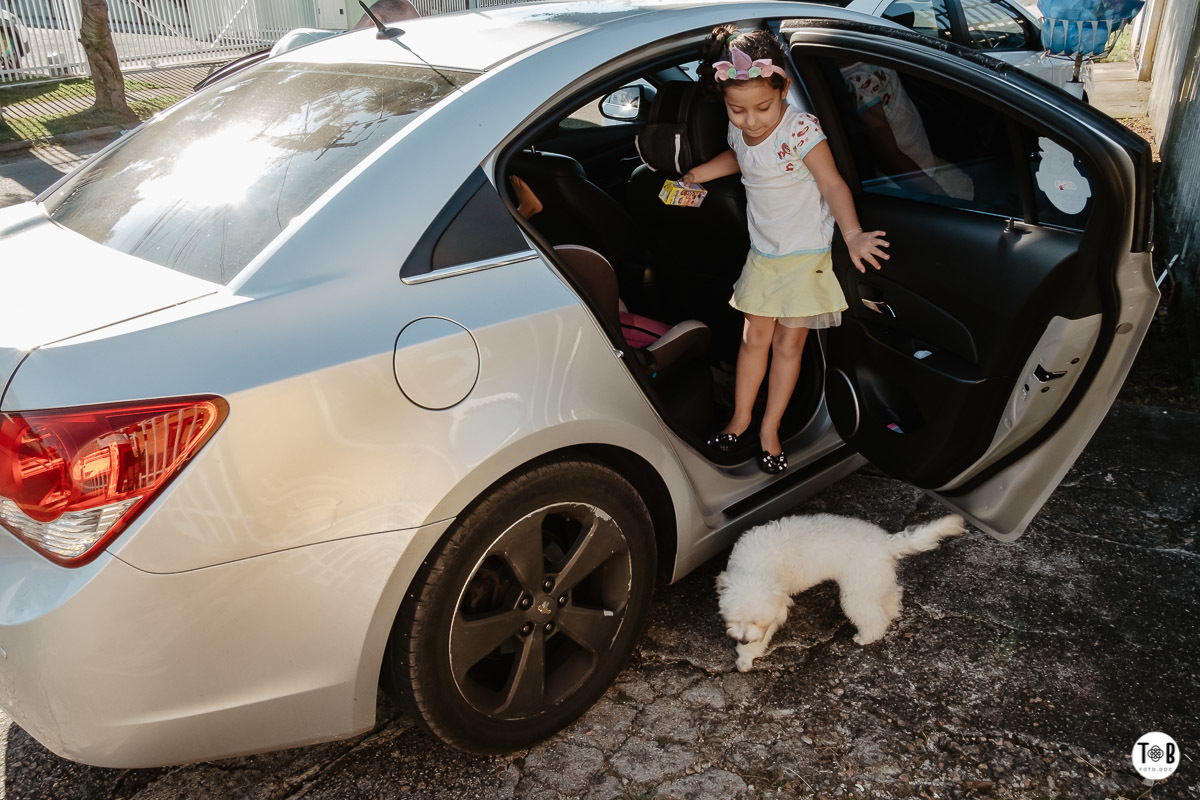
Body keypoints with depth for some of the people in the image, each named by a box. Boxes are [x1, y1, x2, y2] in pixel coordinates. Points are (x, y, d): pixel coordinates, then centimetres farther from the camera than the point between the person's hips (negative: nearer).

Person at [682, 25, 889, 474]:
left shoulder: (800, 130, -22)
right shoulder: (739, 131, -4)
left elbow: (833, 185, -24)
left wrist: (852, 236, -38)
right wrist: (698, 175, 9)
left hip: (805, 255, -4)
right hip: (763, 253, 5)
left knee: (789, 342, 4)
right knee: (755, 337, 10)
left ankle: (769, 429, 16)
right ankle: (740, 418, 24)